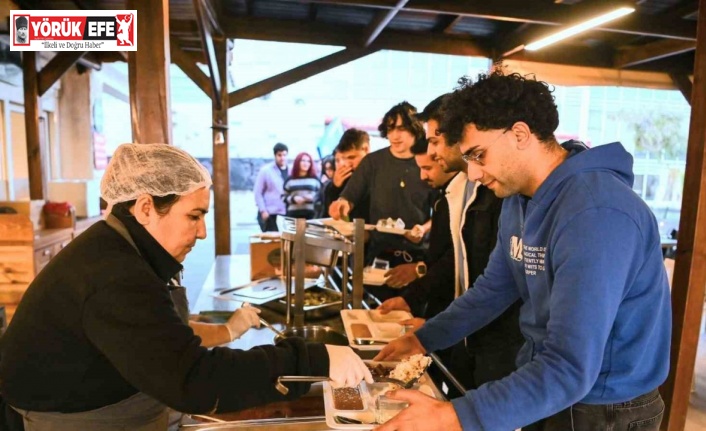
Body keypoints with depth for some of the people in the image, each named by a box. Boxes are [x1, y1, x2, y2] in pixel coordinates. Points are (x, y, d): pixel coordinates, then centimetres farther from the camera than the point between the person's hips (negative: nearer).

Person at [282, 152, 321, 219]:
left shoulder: (314, 179, 10)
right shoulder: (290, 179, 10)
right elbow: (284, 197, 10)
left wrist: (313, 198, -10)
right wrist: (293, 199, -8)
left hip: (310, 214, 0)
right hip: (293, 214, 0)